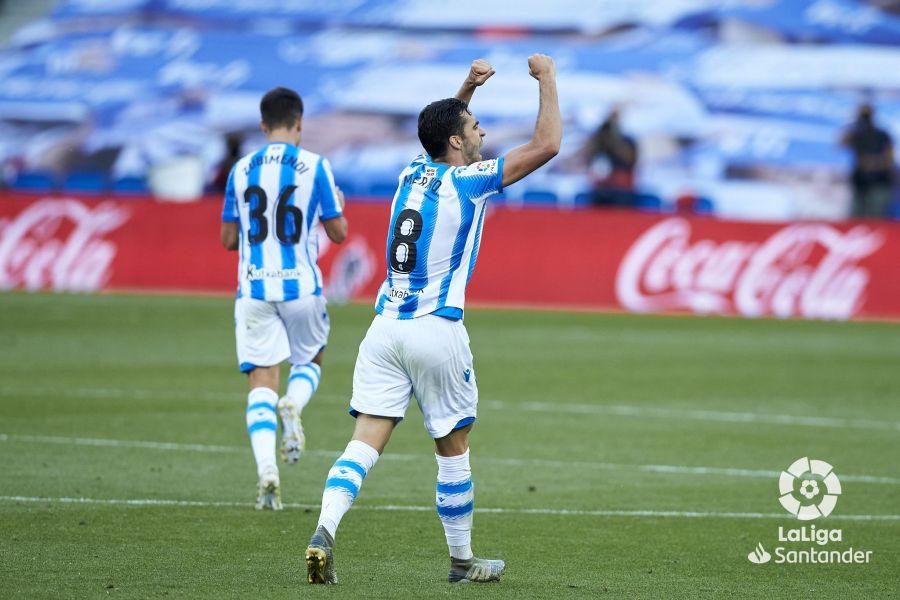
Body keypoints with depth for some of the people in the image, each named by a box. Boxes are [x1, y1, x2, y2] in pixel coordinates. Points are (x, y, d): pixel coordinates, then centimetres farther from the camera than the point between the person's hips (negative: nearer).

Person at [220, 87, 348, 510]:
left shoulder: (241, 170, 3)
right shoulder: (315, 167, -4)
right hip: (301, 286, -1)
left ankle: (266, 470, -16)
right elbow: (338, 233, 0)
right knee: (310, 360, 22)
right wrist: (338, 206, 21)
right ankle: (293, 405, -13)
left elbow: (228, 239, 9)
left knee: (262, 380, 1)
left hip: (254, 289, 1)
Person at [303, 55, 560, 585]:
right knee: (454, 448, 9)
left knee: (367, 441, -4)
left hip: (386, 325, 5)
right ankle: (462, 561, 18)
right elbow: (547, 145, -4)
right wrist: (547, 80, 6)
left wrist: (467, 88, 33)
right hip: (437, 331, -5)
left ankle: (325, 531, -25)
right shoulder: (467, 181, -5)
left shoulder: (412, 175, 13)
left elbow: (443, 131, 39)